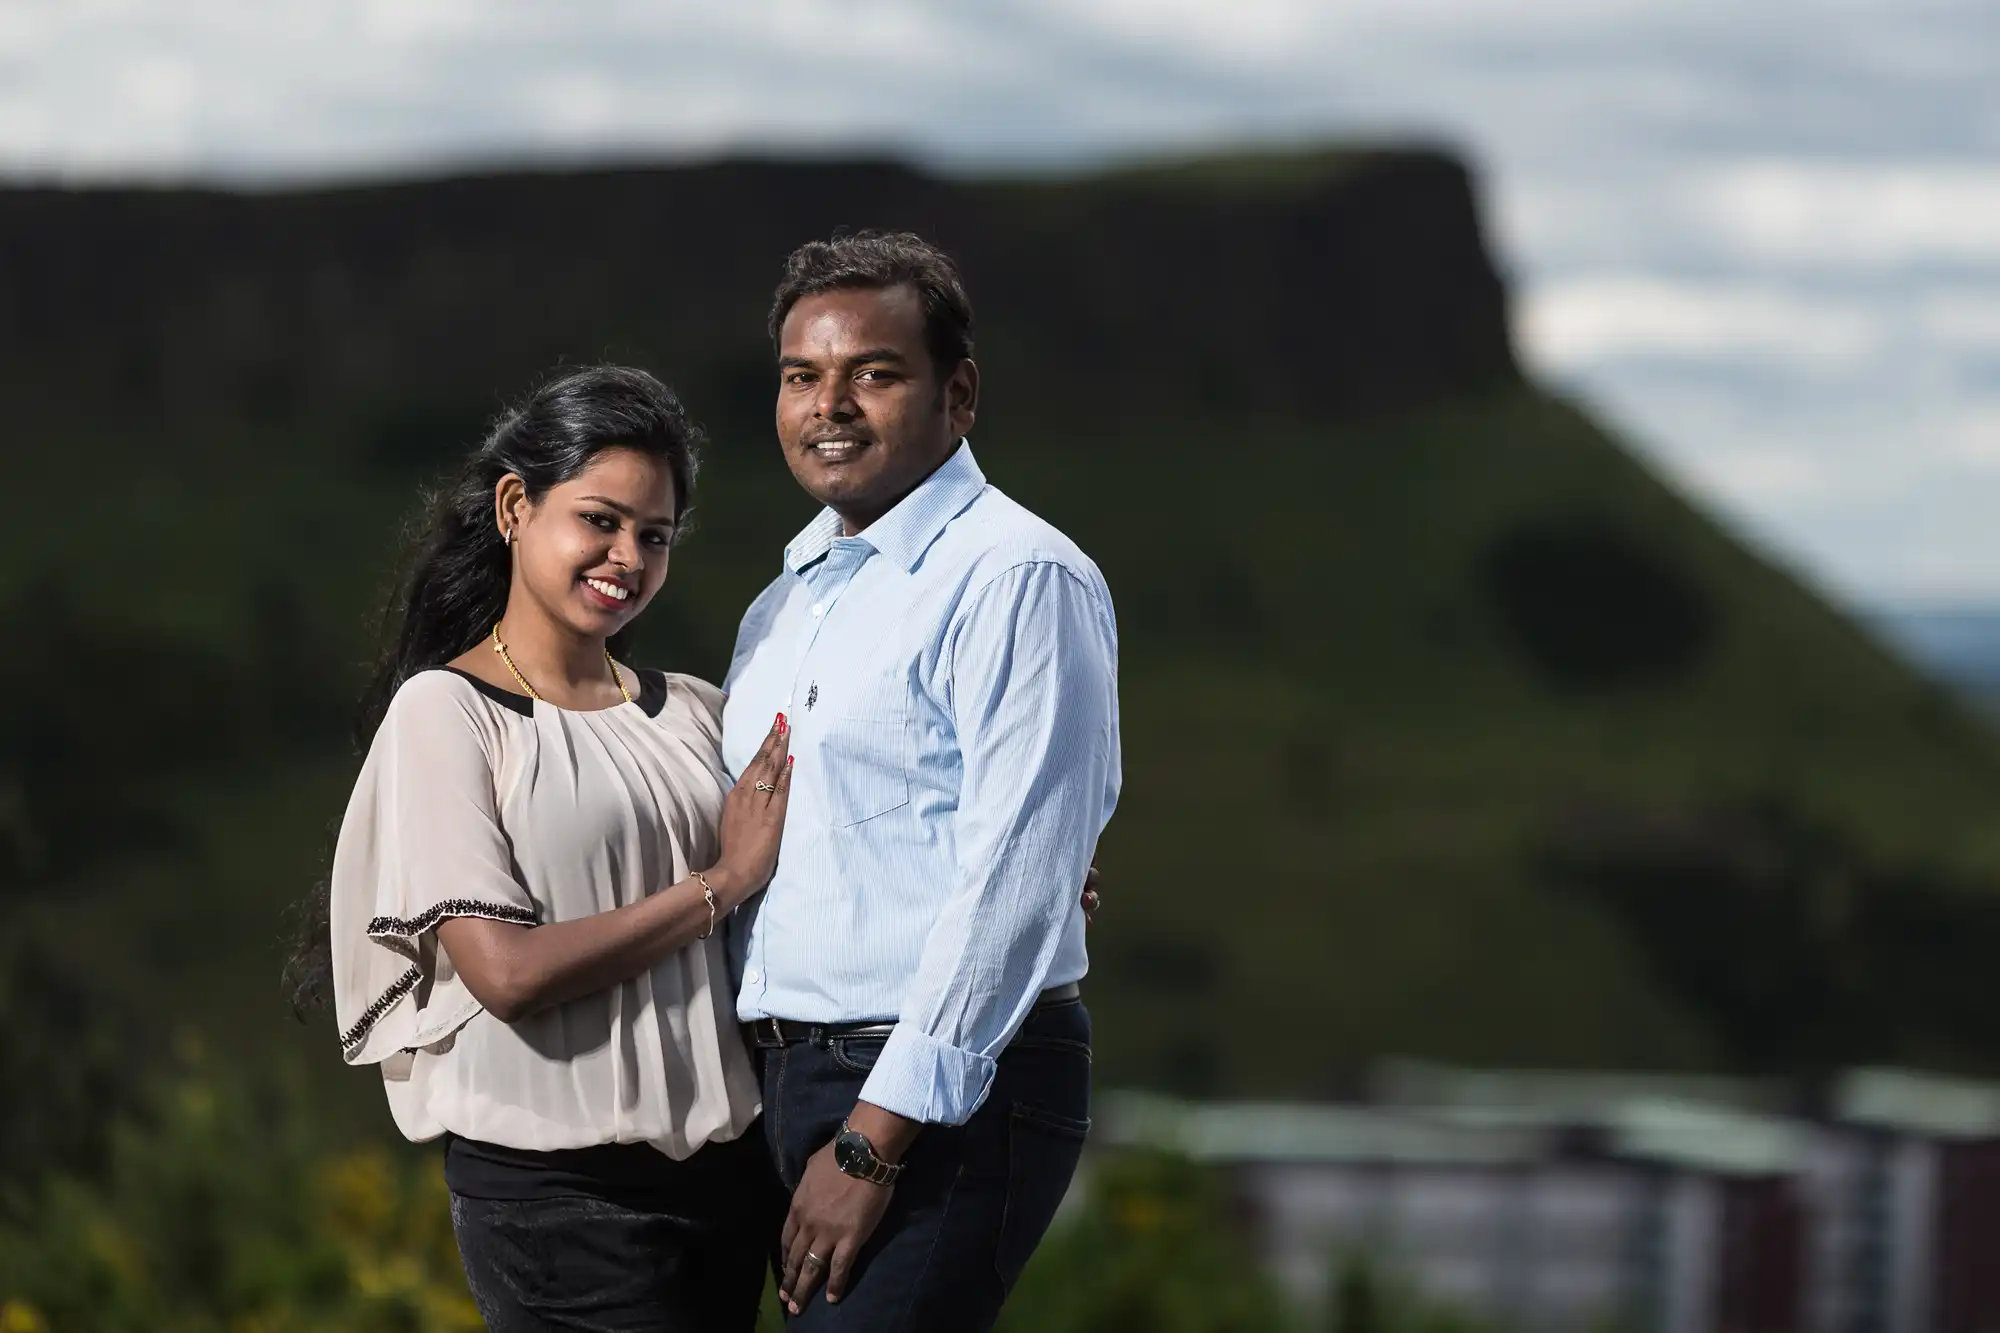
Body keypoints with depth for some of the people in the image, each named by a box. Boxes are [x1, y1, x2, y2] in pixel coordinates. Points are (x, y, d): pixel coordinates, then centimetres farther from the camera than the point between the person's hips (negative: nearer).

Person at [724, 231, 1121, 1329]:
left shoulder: (1017, 579, -9)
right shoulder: (784, 605, 18)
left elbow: (1013, 882, -17)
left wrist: (875, 1140, -18)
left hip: (950, 1096, -8)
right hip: (792, 1077, 8)